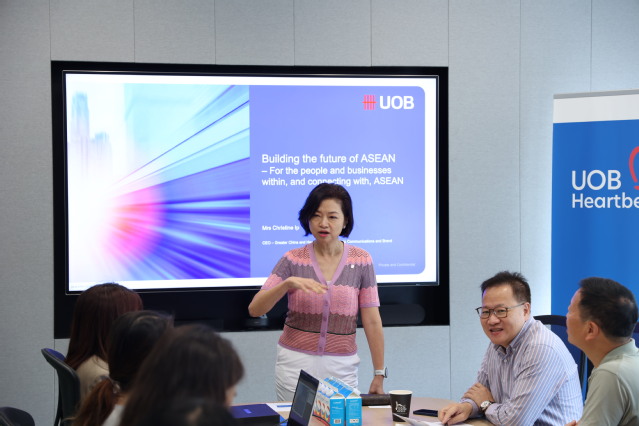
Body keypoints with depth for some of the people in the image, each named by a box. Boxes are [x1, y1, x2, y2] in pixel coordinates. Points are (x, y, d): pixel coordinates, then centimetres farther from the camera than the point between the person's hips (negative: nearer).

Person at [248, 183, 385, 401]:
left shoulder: (361, 260, -1)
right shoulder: (293, 260, -2)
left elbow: (372, 322, 0)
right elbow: (254, 309, -9)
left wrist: (379, 375, -1)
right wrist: (288, 283, -25)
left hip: (342, 367, 0)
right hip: (295, 364, 0)